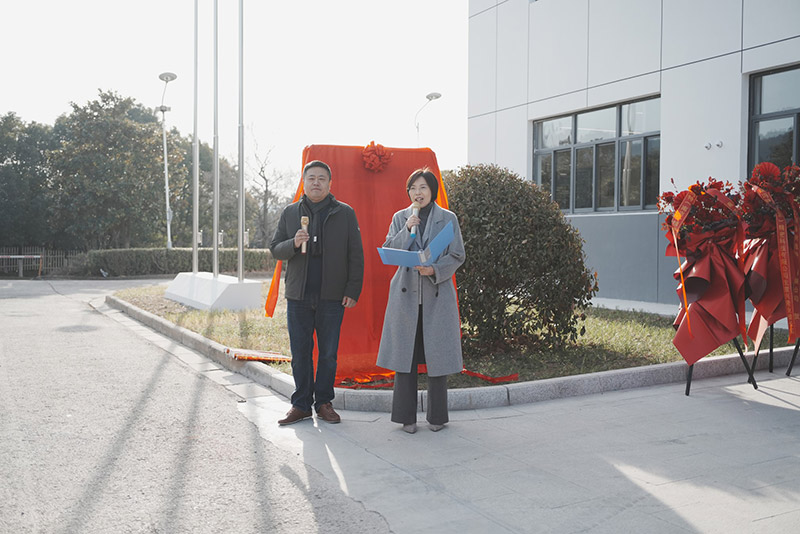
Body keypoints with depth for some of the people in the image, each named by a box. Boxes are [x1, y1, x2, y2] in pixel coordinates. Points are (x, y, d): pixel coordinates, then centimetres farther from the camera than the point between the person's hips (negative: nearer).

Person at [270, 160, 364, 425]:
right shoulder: (290, 213, 10)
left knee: (328, 353, 5)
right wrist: (294, 244, -11)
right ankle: (301, 404, 16)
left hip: (332, 296, -1)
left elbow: (355, 256, 3)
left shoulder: (345, 214, 5)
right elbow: (275, 249, 11)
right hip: (298, 296, 2)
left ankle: (324, 403, 18)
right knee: (300, 353, 5)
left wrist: (353, 291, -5)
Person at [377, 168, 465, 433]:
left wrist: (434, 270, -15)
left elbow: (457, 256, 1)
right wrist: (408, 229, -12)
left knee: (437, 354, 2)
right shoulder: (400, 218, 8)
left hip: (437, 295, -1)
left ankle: (437, 416, 16)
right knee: (404, 353, 2)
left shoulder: (448, 219, 4)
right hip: (406, 294, 1)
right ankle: (407, 416, 12)